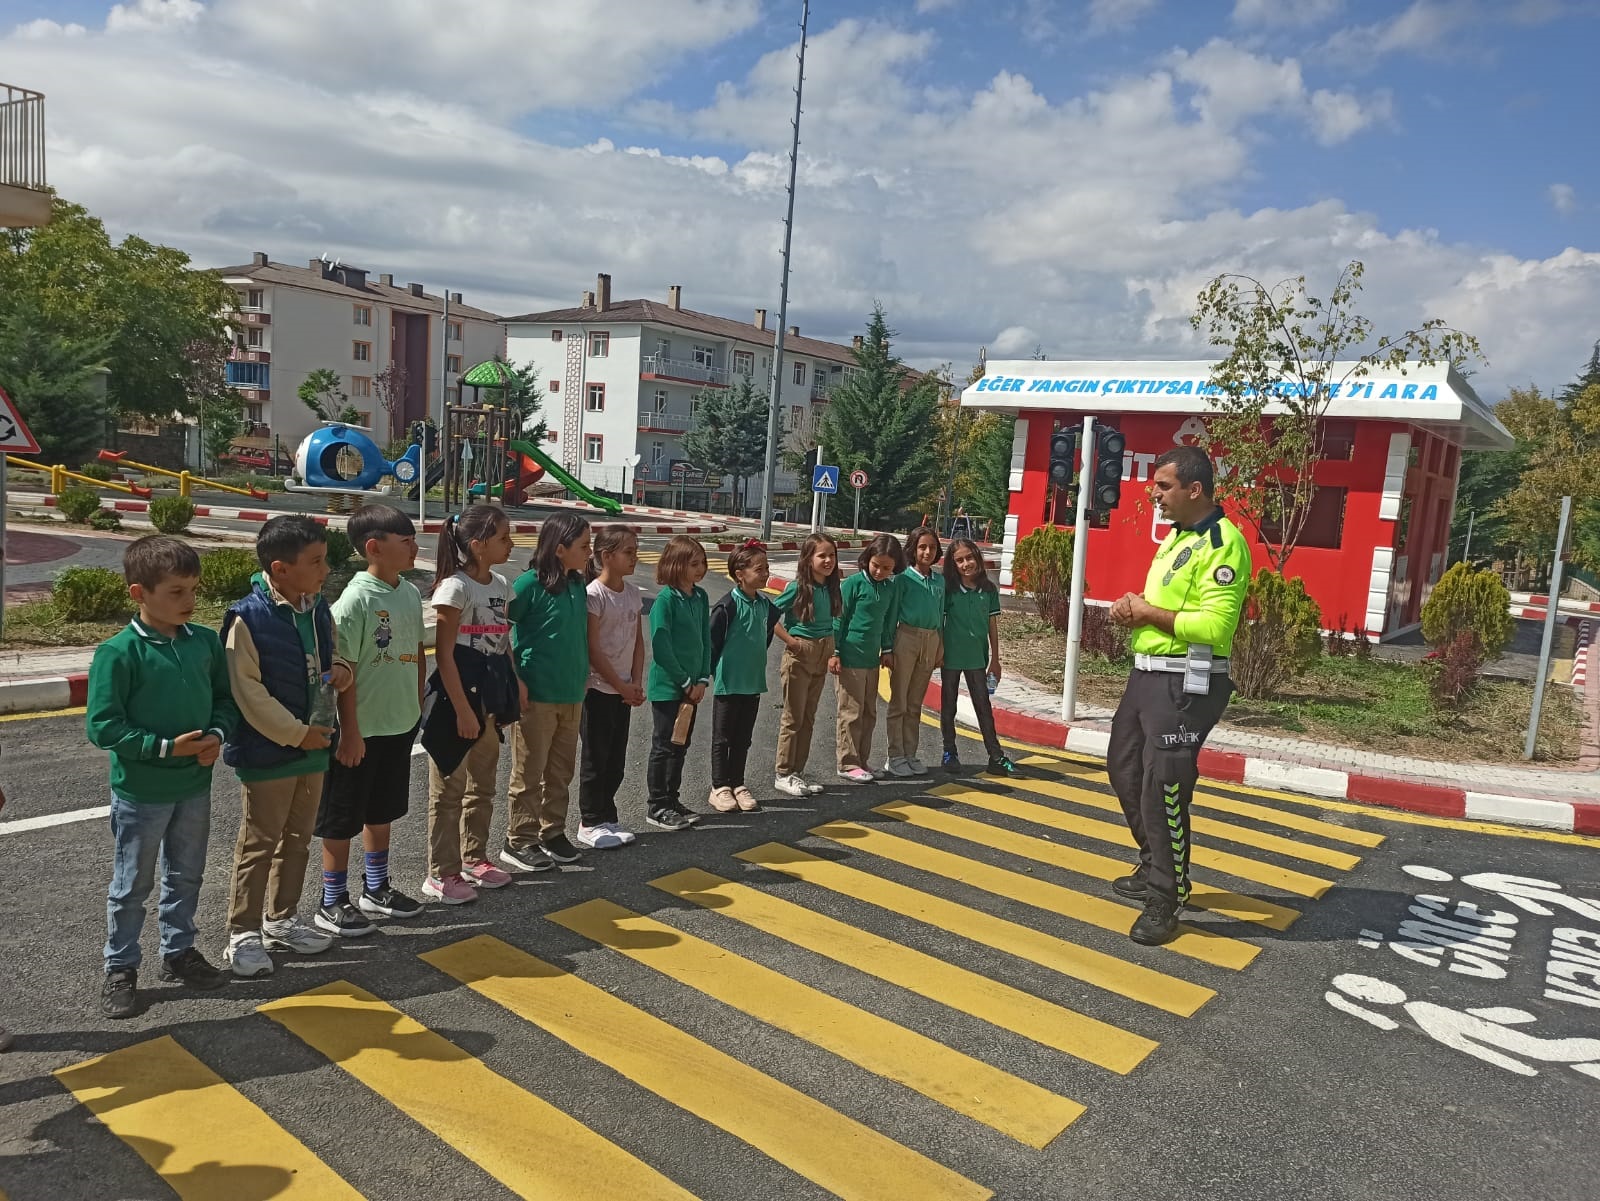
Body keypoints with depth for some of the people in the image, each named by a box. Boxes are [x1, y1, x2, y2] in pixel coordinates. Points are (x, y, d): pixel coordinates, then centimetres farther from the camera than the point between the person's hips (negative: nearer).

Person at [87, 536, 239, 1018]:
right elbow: (102, 727, -17)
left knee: (186, 876, 20)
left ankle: (179, 951, 37)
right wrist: (165, 746, -22)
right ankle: (120, 968, 29)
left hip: (195, 785, 5)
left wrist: (217, 735, -12)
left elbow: (226, 699, 7)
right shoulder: (118, 652, -18)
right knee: (132, 886, 12)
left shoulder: (205, 642, -3)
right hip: (140, 792, -5)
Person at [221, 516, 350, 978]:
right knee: (259, 844, 4)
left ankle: (282, 920, 34)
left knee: (298, 839, 18)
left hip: (313, 748, 7)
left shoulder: (320, 610, 2)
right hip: (267, 753, -7)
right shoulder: (248, 619, -19)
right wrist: (296, 733, -18)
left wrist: (342, 671, -5)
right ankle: (243, 933, 19)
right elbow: (249, 692, -19)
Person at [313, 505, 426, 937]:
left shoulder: (411, 593, 3)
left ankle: (376, 889, 36)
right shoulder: (356, 598, -18)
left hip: (400, 724, 7)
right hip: (362, 729, -7)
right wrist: (350, 732, -17)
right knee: (342, 818, 7)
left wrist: (417, 706, 13)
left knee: (381, 811, 21)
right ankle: (332, 903, 21)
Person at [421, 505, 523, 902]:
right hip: (459, 694, -8)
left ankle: (473, 859, 32)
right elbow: (444, 654, -16)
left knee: (483, 784, 17)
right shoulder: (455, 587, -14)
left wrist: (514, 687, 12)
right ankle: (440, 873, 12)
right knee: (449, 788, 2)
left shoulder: (500, 585, 9)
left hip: (491, 695, 8)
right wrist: (462, 709, -19)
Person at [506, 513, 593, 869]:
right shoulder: (530, 583, -13)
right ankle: (518, 842, 16)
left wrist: (583, 676, 14)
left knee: (561, 772, 15)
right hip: (537, 694, -7)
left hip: (572, 695, 7)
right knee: (529, 773, 4)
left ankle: (552, 833, 28)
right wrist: (515, 680, -13)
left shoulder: (578, 586, 7)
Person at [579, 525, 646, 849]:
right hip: (598, 688, -7)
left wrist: (636, 683, 0)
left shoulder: (633, 592, 7)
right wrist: (622, 687, -12)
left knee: (616, 761, 12)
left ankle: (607, 817, 24)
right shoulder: (593, 594, -15)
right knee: (596, 759, 2)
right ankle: (589, 823, 14)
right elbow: (592, 649, -16)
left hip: (624, 690, 7)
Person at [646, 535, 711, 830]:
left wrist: (702, 680, -1)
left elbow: (705, 640, 8)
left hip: (691, 687, 7)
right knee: (664, 747, 3)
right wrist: (685, 682, -12)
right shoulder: (665, 600, -15)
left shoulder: (700, 597, 5)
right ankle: (657, 807, 14)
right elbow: (661, 647, -17)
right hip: (667, 686, -7)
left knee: (681, 746, 15)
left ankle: (672, 800, 27)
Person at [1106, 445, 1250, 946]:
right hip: (1148, 674, 10)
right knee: (1124, 769, 19)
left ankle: (1165, 902, 9)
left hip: (1185, 684, -10)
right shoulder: (1176, 535, 14)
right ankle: (1154, 869, 36)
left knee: (1162, 791, -6)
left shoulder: (1222, 543, -17)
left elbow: (1215, 624, -27)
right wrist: (1132, 607, 2)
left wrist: (1148, 613, -17)